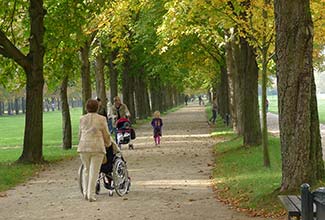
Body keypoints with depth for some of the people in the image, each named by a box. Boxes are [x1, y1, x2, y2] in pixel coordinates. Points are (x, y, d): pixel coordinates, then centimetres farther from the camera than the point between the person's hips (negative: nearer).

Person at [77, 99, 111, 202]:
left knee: (86, 169, 17)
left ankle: (85, 192, 12)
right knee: (94, 171, 2)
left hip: (83, 147, 3)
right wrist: (108, 144, 25)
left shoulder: (82, 119, 9)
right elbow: (106, 135, 7)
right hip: (97, 147, -3)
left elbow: (80, 134, 16)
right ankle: (91, 195, 0)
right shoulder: (101, 119, 1)